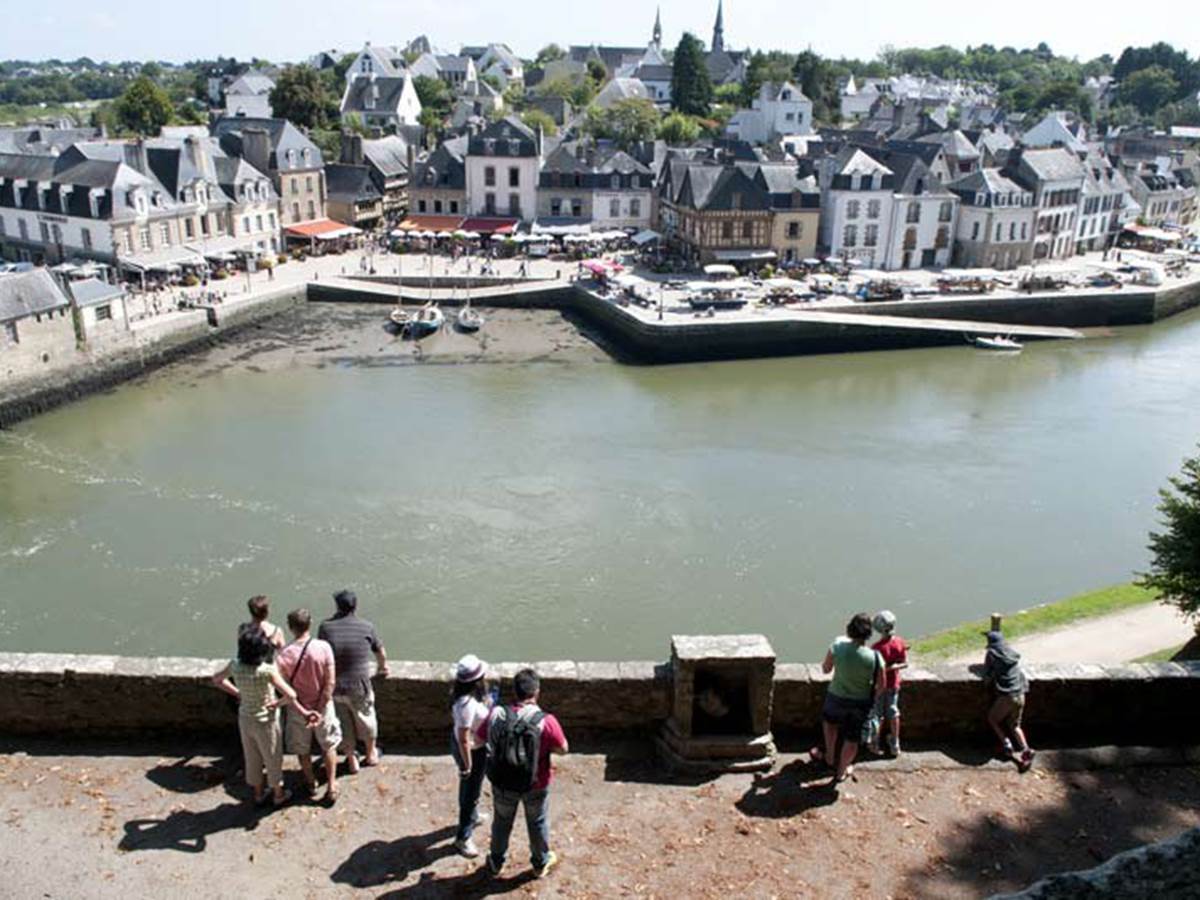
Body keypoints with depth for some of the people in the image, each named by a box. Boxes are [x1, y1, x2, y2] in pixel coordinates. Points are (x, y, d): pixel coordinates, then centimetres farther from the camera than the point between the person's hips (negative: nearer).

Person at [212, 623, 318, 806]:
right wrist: (291, 708, -12)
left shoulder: (235, 666, -16)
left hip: (245, 719, 4)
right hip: (265, 722, -4)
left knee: (252, 757, 26)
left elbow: (217, 680, 5)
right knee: (273, 759, 19)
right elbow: (290, 695, -31)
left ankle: (258, 793, 45)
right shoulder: (267, 670, -31)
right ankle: (279, 795, 39)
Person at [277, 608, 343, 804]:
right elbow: (330, 682, -17)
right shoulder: (323, 647, -19)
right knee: (329, 746, 21)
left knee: (303, 749, 24)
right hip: (323, 705, 0)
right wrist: (320, 709, -11)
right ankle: (331, 787, 26)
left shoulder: (285, 654, -20)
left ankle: (310, 783, 42)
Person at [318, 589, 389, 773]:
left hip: (334, 687, 1)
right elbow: (380, 651, 8)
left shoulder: (326, 627, -8)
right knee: (366, 719, 23)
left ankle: (352, 761, 34)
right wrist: (383, 667, 30)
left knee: (343, 724, 20)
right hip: (359, 686, 0)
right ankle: (371, 754, 42)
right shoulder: (366, 627, -8)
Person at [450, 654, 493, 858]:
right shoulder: (467, 704, -39)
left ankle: (471, 816, 55)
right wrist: (467, 766, -20)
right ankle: (462, 838, 29)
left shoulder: (462, 693, -11)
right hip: (472, 751, -9)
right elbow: (464, 740, -30)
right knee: (472, 791, 11)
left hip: (465, 744, 9)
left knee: (468, 786, 30)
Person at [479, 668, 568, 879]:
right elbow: (563, 749, -12)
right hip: (536, 785, -2)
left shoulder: (496, 715, -19)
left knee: (502, 822, 27)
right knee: (538, 823, 25)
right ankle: (540, 863, 46)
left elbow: (480, 738, -3)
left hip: (503, 783, 2)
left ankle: (496, 863, 47)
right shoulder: (546, 721, -27)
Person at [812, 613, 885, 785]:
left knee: (829, 720, 35)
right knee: (852, 739, 21)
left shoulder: (837, 646, -23)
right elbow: (881, 687, -11)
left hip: (837, 698, 1)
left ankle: (830, 756, 48)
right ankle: (841, 772, 40)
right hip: (861, 704, 0)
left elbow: (825, 669, -5)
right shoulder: (875, 657, -23)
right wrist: (871, 695, 12)